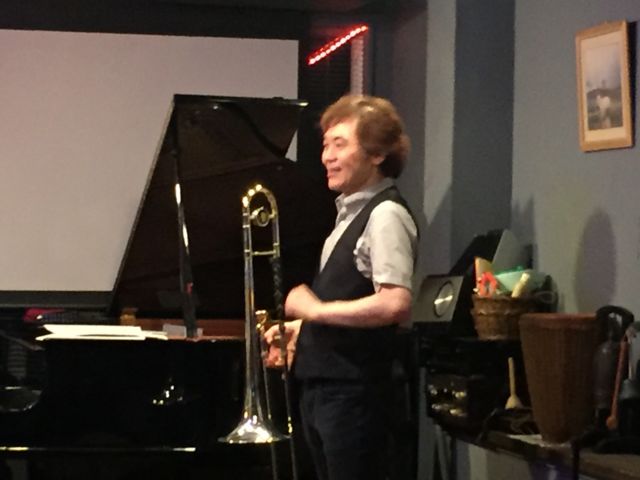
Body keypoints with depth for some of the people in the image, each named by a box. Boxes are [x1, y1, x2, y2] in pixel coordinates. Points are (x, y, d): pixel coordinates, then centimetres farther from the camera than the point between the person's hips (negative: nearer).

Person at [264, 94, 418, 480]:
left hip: (353, 391, -10)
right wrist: (301, 327, 11)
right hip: (321, 385, 10)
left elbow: (396, 304, -26)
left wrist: (315, 309, -18)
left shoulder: (386, 214, -14)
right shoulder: (352, 213, 15)